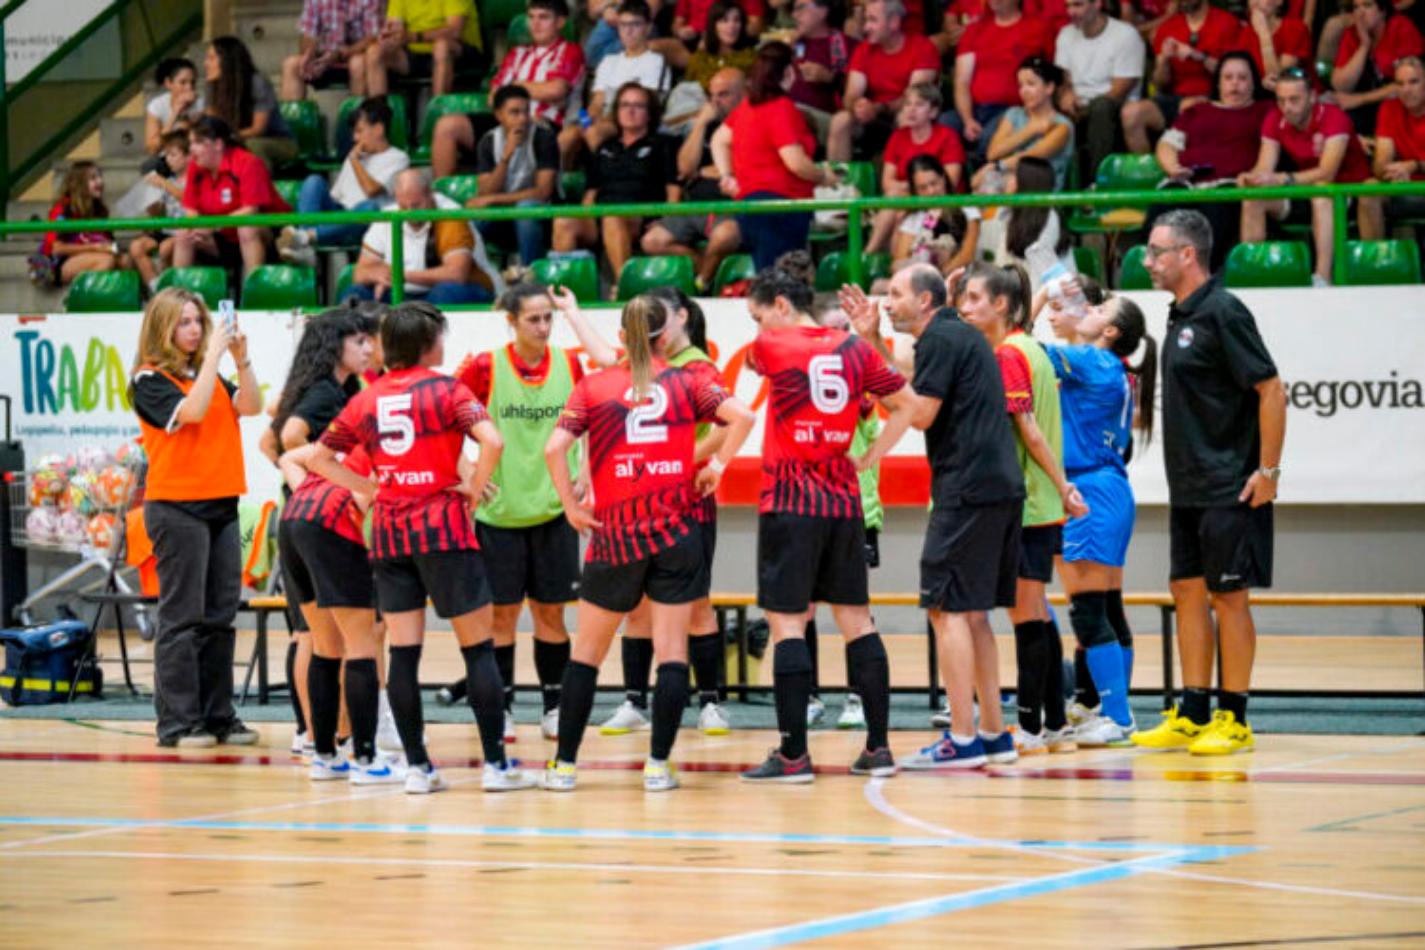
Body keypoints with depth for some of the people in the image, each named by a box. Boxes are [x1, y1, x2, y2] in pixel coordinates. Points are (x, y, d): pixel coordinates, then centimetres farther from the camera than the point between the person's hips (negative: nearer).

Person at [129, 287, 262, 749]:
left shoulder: (210, 375, 14)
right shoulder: (149, 380, -5)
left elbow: (250, 407, 1)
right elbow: (191, 411, -21)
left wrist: (241, 358, -11)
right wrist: (214, 354, -19)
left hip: (221, 505, 7)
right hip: (176, 506, -7)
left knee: (220, 615, 7)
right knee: (182, 618, -6)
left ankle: (218, 716, 13)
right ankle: (177, 722, -3)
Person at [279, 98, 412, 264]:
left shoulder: (398, 158, 8)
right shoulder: (357, 156, 28)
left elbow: (371, 190, -8)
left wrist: (354, 160, 3)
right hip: (338, 217, 5)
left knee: (369, 207, -39)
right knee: (314, 181, -18)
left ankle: (306, 236, -54)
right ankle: (305, 250, -40)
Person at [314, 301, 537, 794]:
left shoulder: (366, 400, 9)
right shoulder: (445, 390, -5)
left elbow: (319, 457, 14)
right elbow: (491, 440, -19)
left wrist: (368, 489, 11)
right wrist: (473, 489, -6)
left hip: (389, 531, 4)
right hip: (443, 529, -4)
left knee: (403, 652, 4)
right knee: (478, 647, 3)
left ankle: (417, 767, 4)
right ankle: (495, 763, 1)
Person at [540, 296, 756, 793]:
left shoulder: (593, 386, 3)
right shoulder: (687, 381, 3)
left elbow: (554, 447, -8)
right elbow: (742, 416, -11)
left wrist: (571, 505, 0)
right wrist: (716, 465, 0)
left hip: (613, 533, 0)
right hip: (676, 531, 0)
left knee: (587, 650, 11)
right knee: (672, 648, 3)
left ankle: (565, 763, 11)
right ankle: (658, 764, -3)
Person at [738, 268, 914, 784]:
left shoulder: (772, 347, -6)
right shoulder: (854, 349, 7)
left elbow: (751, 358, 17)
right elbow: (905, 404, 13)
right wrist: (870, 457, 13)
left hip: (789, 503, -5)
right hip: (844, 500, 5)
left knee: (786, 623, -5)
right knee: (856, 619, 10)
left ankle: (793, 754, -8)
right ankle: (878, 747, 11)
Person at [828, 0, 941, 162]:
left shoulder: (923, 47, -8)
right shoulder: (864, 49, 6)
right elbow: (851, 97, -2)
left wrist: (878, 109, -33)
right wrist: (856, 106, -28)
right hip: (874, 121, 4)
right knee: (840, 121, -23)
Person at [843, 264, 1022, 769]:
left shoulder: (941, 338, -9)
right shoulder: (962, 336, 20)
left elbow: (921, 414, -13)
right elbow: (912, 376, 30)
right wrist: (873, 339, 24)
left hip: (967, 490, -10)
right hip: (1001, 487, 10)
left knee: (947, 609, -8)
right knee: (972, 614, 14)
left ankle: (962, 740, -12)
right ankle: (994, 735, 15)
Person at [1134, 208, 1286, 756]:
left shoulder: (1222, 313, -14)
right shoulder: (1180, 315, 13)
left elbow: (1271, 391, -17)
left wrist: (1268, 470, -17)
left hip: (1230, 489, -9)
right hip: (1188, 489, 9)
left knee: (1228, 596, -4)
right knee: (1188, 591, 9)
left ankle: (1233, 720, 2)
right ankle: (1193, 716, 14)